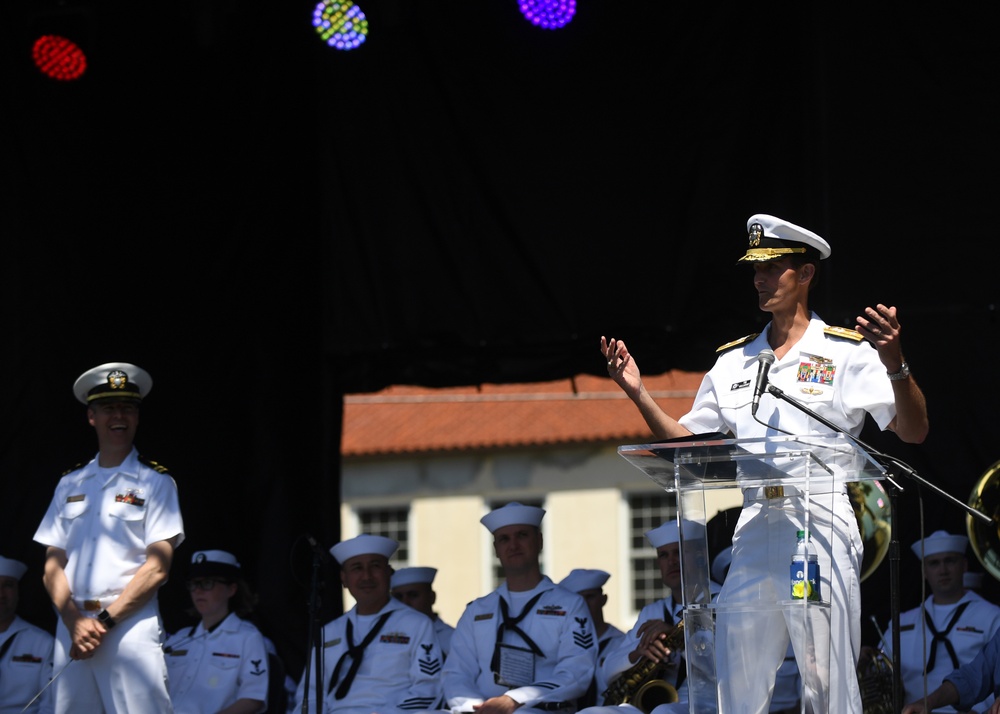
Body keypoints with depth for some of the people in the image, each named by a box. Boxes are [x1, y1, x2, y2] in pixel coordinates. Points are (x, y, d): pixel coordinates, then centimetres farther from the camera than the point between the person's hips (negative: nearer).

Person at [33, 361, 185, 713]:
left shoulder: (155, 482, 5)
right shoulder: (70, 484, 16)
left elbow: (157, 568, -3)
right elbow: (52, 565, 10)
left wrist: (106, 621, -10)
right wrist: (74, 622, -6)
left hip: (130, 622, -4)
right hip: (71, 623, 4)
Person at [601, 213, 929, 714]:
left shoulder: (846, 352, 2)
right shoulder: (732, 362, 17)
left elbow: (913, 432, -6)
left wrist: (894, 364, -23)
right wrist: (638, 394, 7)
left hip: (821, 522, -5)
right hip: (754, 528, 5)